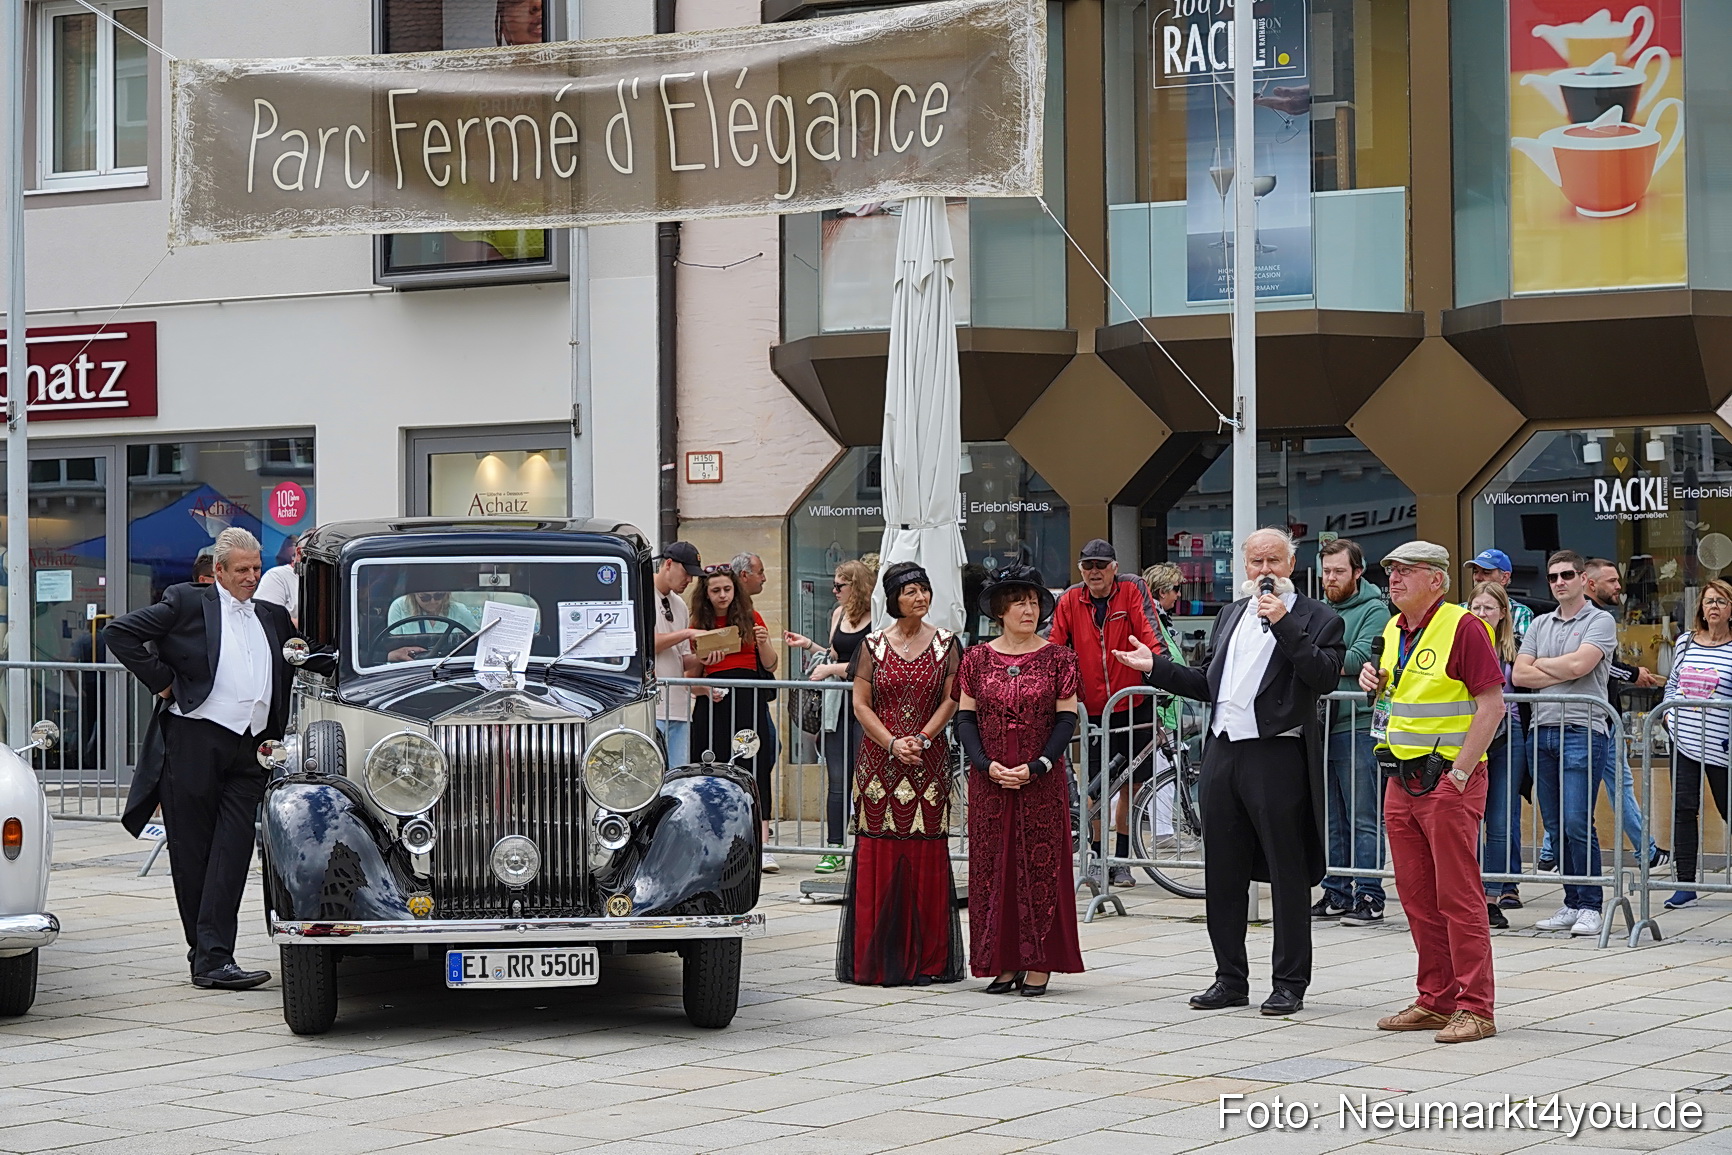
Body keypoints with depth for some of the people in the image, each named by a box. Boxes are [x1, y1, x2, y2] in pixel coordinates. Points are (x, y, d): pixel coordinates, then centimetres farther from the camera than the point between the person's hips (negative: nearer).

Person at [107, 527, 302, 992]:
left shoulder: (272, 617, 18)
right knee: (193, 851, 2)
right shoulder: (186, 602, 2)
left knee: (233, 851, -6)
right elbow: (119, 633, -4)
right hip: (194, 742, -4)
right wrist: (162, 681, -5)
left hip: (250, 751, 4)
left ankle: (215, 957, -8)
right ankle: (205, 953, 9)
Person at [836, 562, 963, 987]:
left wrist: (921, 739, -12)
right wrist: (893, 744, -10)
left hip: (929, 762, 0)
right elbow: (861, 705, 2)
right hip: (879, 761, 0)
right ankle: (876, 960, 2)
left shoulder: (946, 644, 7)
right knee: (878, 854, -2)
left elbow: (950, 700, 2)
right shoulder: (873, 645, 6)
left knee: (927, 855, -2)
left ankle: (925, 959, 3)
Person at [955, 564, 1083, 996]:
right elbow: (965, 717, 4)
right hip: (989, 780, 2)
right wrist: (987, 765, -11)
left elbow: (1066, 719, -3)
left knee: (1041, 866, -1)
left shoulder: (1058, 658, 1)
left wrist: (1036, 767, -14)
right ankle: (1003, 963, 9)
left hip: (1042, 780, -2)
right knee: (993, 865, 2)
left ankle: (1039, 964, 4)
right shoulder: (977, 658, 6)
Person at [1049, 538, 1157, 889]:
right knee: (1097, 790, -2)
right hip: (1094, 711, 1)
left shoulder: (1131, 593, 0)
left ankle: (1122, 860, 17)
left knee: (1131, 787, 6)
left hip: (1133, 708, -1)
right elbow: (1053, 647, 4)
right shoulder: (1071, 601, 4)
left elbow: (1148, 634, -10)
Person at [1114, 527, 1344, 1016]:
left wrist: (1283, 623, -21)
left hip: (1278, 756, -7)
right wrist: (1155, 666, 14)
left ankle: (1290, 984, 8)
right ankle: (1231, 979, 20)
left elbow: (1325, 677, -19)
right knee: (1222, 874, 10)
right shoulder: (1231, 615, 19)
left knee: (1288, 875, 0)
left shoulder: (1317, 619, -2)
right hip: (1222, 755, 7)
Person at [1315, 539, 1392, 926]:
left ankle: (1369, 896, -2)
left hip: (1357, 726, -7)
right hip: (1321, 725, 7)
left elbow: (1359, 659, -14)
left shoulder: (1374, 610, -2)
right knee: (1331, 818, 10)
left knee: (1363, 819, -4)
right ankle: (1336, 893, 16)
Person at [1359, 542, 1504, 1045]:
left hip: (1448, 780, -8)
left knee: (1458, 896, -7)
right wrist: (1375, 680, 5)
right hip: (1401, 778, 8)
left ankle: (1475, 1008, -4)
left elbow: (1492, 704, -15)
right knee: (1416, 895, 10)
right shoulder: (1393, 631, 14)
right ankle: (1436, 1000, 17)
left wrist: (1459, 772, -18)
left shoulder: (1462, 627, -11)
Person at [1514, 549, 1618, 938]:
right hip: (1542, 731, 6)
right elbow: (1519, 675, 6)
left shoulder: (1600, 621, 0)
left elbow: (1578, 664, -15)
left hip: (1582, 731, -6)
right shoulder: (1540, 625, 16)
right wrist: (1562, 673, -6)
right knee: (1555, 825, 7)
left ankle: (1590, 906, -3)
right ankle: (1572, 904, 13)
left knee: (1577, 822, -11)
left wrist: (1540, 664, 2)